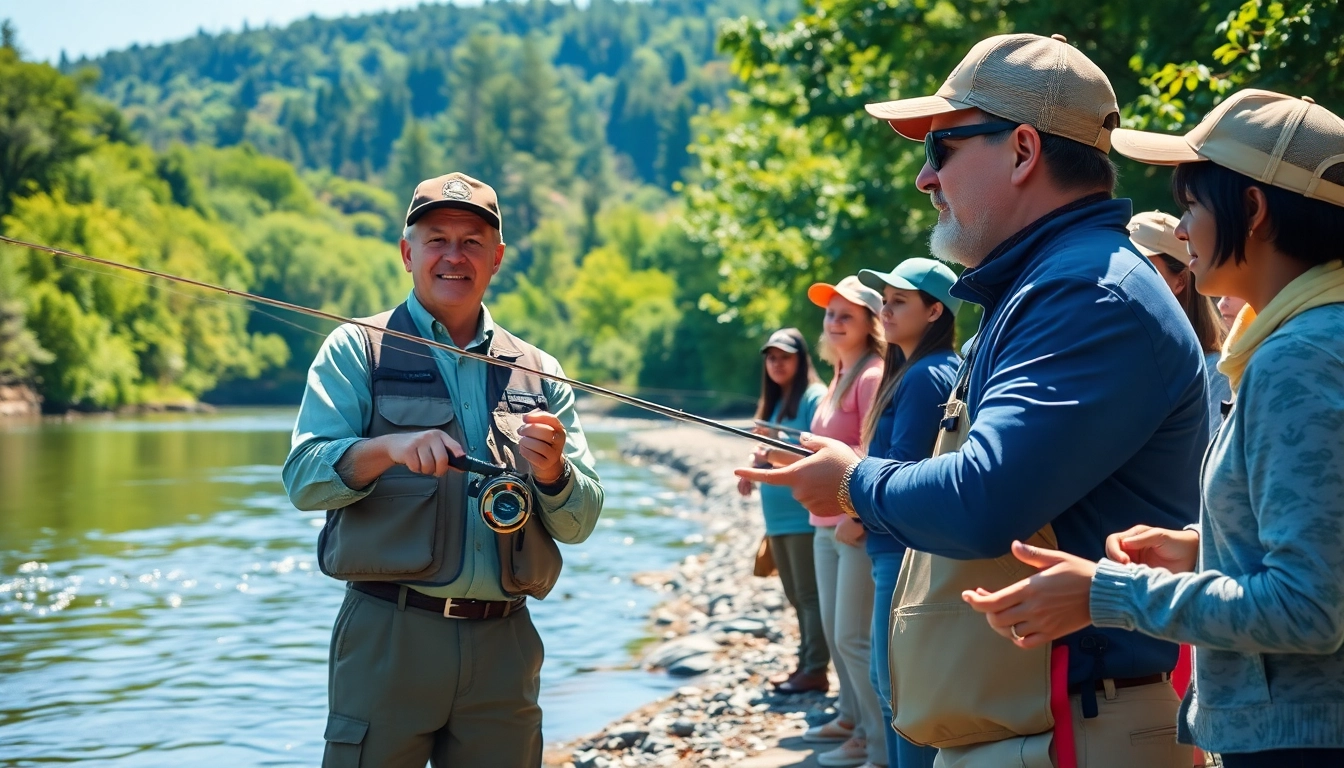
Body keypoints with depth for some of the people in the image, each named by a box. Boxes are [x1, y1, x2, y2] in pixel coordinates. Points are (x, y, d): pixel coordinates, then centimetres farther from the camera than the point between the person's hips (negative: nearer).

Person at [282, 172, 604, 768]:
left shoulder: (538, 373, 13)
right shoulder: (357, 350, 5)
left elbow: (580, 523, 9)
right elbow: (303, 479, -7)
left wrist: (552, 473, -13)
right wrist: (388, 448, -25)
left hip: (506, 645, 3)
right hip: (389, 636, -3)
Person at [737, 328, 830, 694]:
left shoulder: (814, 397, -9)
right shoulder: (773, 402, 18)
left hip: (805, 514, -9)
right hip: (778, 516, 9)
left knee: (810, 594, -7)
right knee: (796, 595, 13)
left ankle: (816, 670, -4)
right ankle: (805, 664, 19)